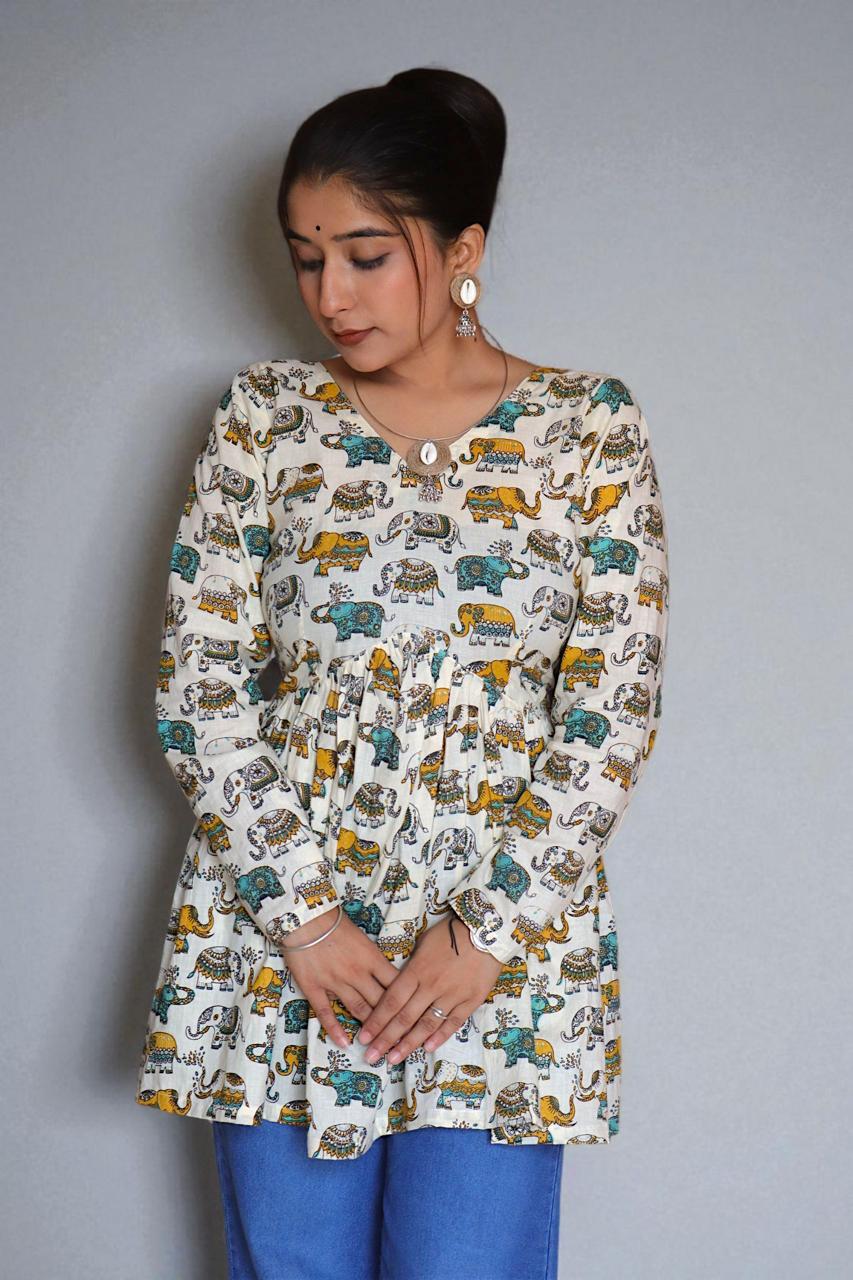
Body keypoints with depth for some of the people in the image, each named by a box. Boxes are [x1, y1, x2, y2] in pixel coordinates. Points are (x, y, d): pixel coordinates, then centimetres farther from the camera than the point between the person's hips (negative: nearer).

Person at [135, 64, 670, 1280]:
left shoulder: (590, 425, 0)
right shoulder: (263, 416, 3)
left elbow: (613, 708, -3)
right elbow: (200, 685, 0)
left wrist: (489, 933, -10)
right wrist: (299, 914, -8)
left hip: (507, 939, -1)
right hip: (279, 937, 2)